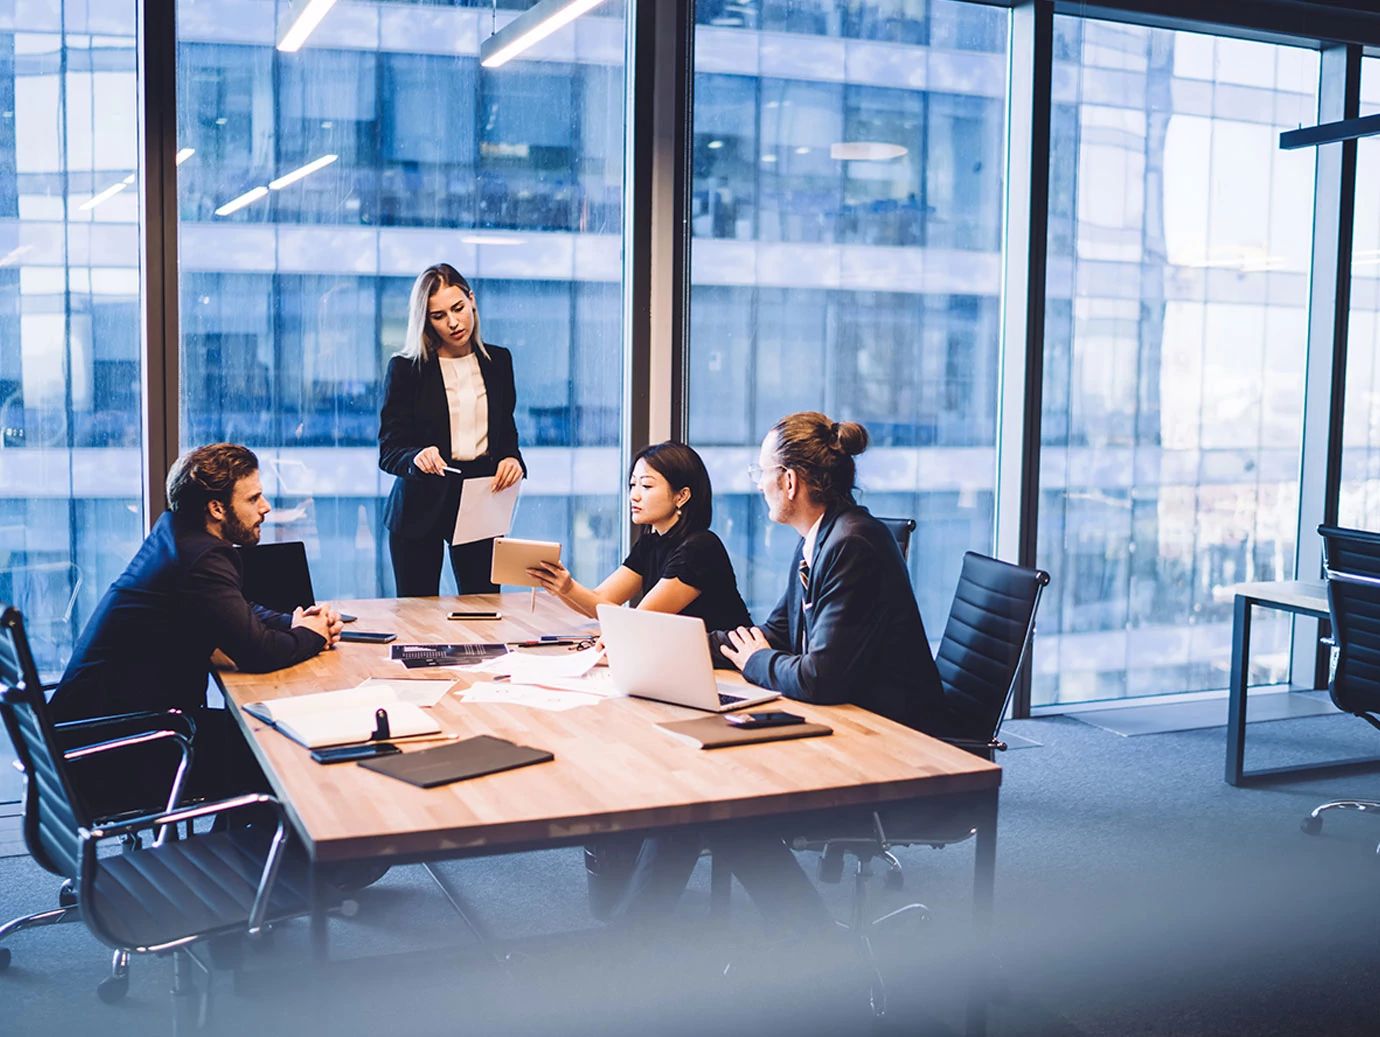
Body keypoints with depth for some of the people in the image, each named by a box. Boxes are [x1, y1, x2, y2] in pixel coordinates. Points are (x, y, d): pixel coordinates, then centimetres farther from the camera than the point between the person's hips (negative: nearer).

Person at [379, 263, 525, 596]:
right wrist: (417, 457, -27)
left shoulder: (498, 361, 8)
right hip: (420, 505, -2)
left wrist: (512, 460, -9)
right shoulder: (405, 368, -3)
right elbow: (388, 452, -5)